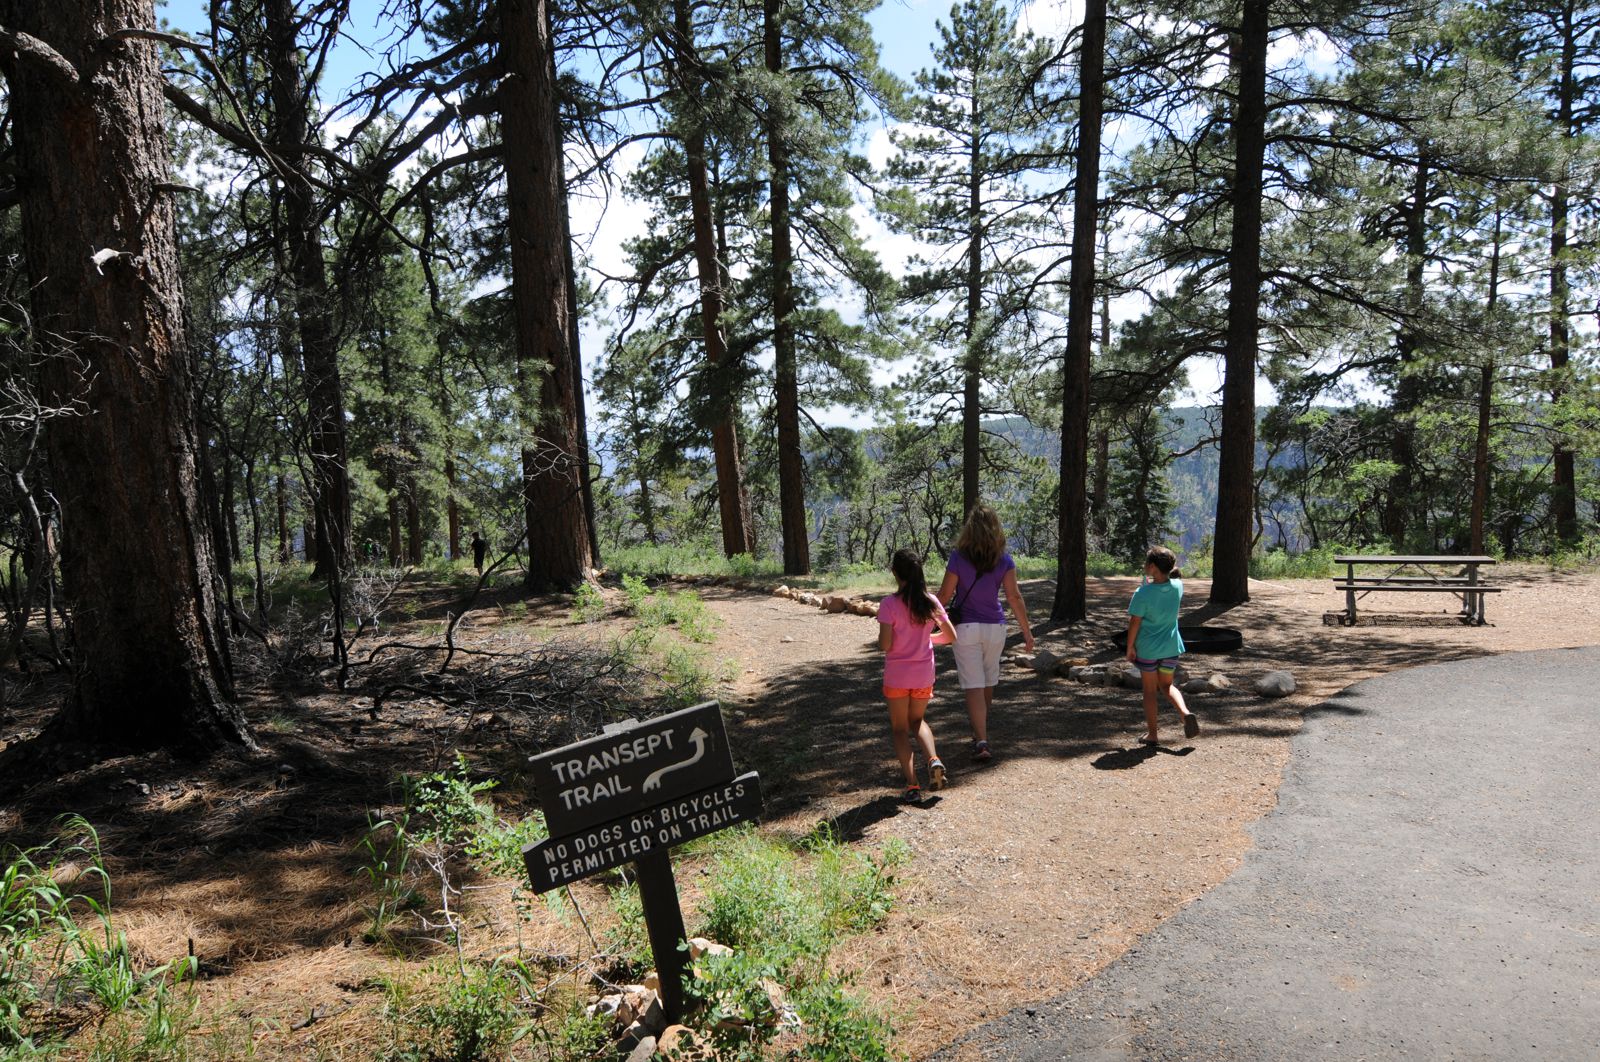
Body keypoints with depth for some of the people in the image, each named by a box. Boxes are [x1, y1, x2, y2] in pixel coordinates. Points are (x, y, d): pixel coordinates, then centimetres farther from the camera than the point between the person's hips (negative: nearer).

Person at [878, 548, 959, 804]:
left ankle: (912, 785, -1)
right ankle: (934, 759, -1)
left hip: (896, 676, -3)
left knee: (900, 729, 11)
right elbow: (951, 636, 2)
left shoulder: (889, 604, -15)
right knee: (917, 720, 25)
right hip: (924, 674, 3)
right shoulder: (931, 601, -3)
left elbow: (884, 645, -19)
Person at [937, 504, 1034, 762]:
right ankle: (981, 727, 38)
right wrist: (1026, 631, 1)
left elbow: (945, 594, -7)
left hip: (966, 627, -3)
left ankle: (981, 740, -12)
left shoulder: (958, 558, -12)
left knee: (973, 685, -2)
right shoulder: (1004, 560, -5)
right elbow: (1014, 597, -6)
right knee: (989, 680, 21)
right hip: (995, 627, 3)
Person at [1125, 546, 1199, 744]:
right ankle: (1186, 713, -4)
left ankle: (1152, 734, 18)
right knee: (1166, 685, 22)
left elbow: (1134, 622, -15)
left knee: (1150, 690, 11)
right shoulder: (1177, 586, -8)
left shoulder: (1143, 594, -21)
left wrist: (1130, 647, -5)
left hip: (1147, 648, -4)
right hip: (1171, 646, 4)